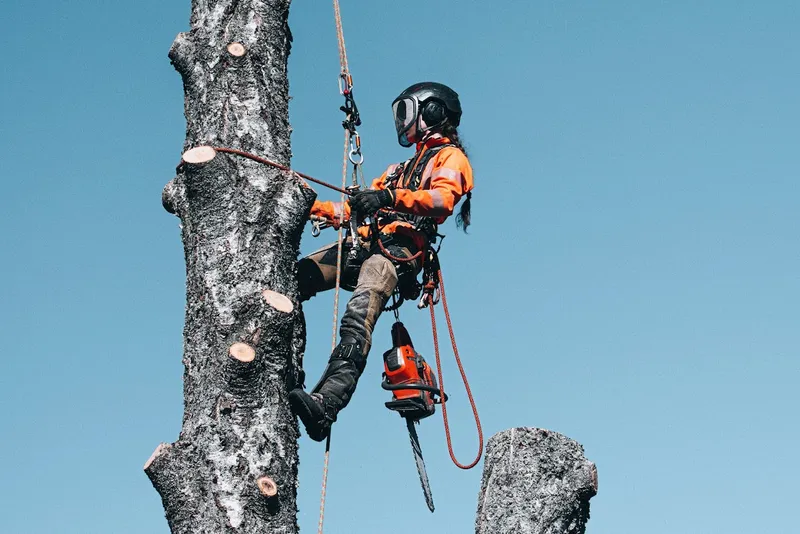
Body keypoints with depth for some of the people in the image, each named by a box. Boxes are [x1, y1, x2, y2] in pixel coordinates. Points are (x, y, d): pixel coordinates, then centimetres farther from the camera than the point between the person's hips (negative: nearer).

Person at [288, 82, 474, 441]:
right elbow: (355, 208, 32)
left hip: (400, 250, -9)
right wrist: (312, 207, 21)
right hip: (364, 243, 9)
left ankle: (325, 406, -49)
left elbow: (443, 199, -13)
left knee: (357, 318, -32)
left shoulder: (450, 158, 10)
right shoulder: (401, 170, 37)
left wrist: (391, 197, -26)